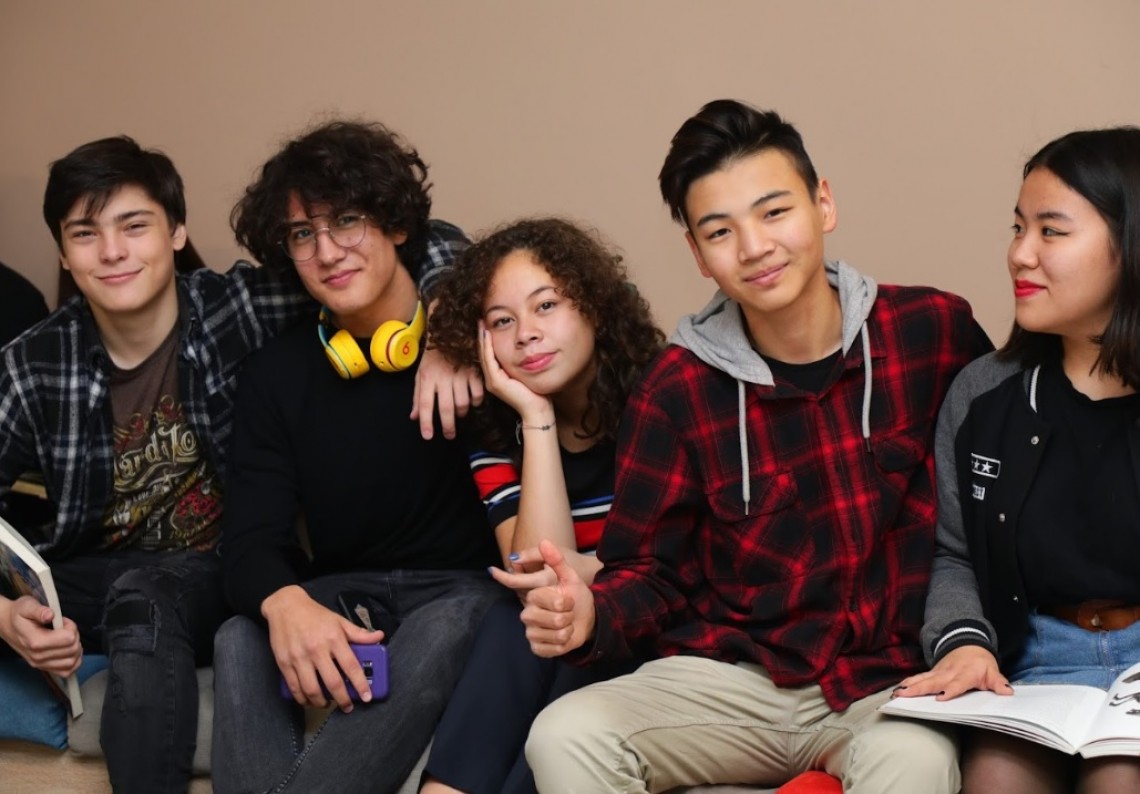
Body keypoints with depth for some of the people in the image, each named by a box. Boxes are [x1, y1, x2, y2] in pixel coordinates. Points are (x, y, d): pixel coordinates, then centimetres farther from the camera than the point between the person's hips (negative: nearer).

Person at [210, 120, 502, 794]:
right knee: (242, 641, -26)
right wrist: (284, 604, -28)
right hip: (345, 593, 4)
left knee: (436, 638, -36)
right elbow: (252, 534, -4)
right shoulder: (277, 374, 7)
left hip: (464, 585, -3)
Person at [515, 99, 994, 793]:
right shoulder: (678, 389, 0)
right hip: (732, 677, 2)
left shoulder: (934, 331, -2)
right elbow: (650, 571, 4)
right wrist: (592, 614, -19)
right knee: (565, 738, -24)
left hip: (890, 682, -2)